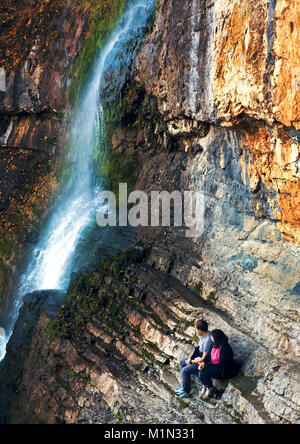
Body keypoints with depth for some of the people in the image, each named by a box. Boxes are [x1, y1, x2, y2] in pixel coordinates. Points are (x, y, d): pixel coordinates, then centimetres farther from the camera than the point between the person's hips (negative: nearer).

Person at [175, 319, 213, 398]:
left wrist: (191, 361, -17)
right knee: (182, 362, 14)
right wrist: (190, 356, 0)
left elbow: (203, 359, -30)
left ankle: (186, 391, 3)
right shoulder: (202, 334, -4)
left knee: (185, 370, -17)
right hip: (199, 355, 10)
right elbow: (198, 347, 13)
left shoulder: (208, 340, -34)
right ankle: (184, 385, 23)